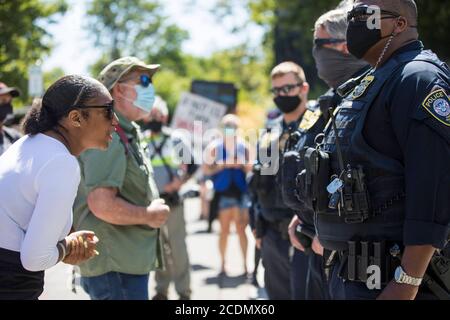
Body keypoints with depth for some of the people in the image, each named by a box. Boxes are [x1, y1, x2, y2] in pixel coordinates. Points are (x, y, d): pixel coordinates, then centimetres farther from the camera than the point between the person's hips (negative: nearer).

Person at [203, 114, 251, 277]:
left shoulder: (243, 146, 7)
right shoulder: (214, 147, 1)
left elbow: (249, 169, 14)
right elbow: (206, 169, -4)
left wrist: (241, 164, -7)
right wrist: (223, 165, -15)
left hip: (240, 191, 1)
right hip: (223, 192, -1)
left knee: (241, 229, -1)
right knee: (224, 230, 3)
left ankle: (245, 264, 3)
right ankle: (223, 264, 14)